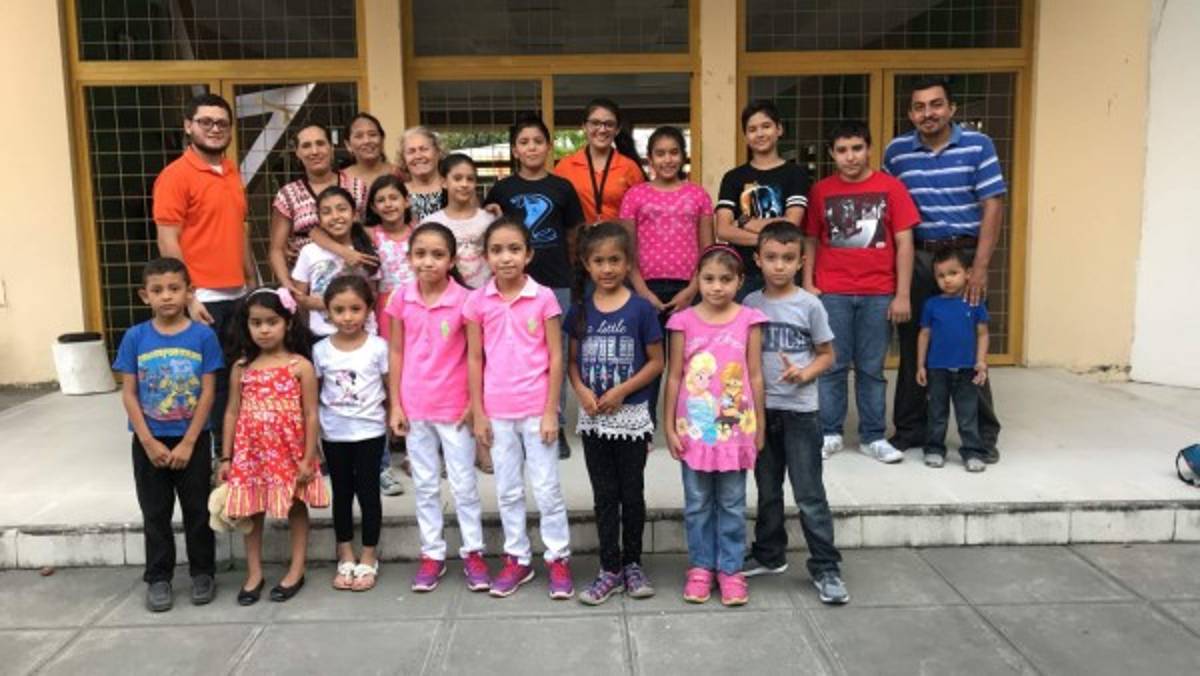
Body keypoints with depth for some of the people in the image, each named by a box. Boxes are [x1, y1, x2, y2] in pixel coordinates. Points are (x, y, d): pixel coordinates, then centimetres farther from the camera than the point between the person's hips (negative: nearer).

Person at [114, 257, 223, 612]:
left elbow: (208, 393, -9)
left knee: (197, 510, 10)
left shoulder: (204, 336, -9)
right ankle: (158, 578, 26)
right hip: (149, 443, 1)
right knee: (155, 513, 12)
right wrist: (148, 442, -10)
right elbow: (128, 394, -3)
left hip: (193, 440, -1)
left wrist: (188, 443, -11)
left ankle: (203, 573, 25)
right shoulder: (135, 338, -5)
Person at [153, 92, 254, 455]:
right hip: (203, 298, -7)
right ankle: (203, 449, 13)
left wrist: (253, 280, 16)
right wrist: (188, 298, -17)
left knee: (233, 375, 13)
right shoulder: (175, 175, -9)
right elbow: (168, 243, -13)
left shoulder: (232, 171, 13)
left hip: (237, 295, 7)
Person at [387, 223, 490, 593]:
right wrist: (395, 405, 1)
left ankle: (472, 552, 22)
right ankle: (432, 554, 26)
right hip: (415, 407, 3)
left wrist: (474, 403, -9)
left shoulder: (463, 300, -12)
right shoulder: (401, 299, -2)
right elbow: (396, 353, 3)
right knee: (425, 485, 13)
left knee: (463, 483, 8)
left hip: (454, 407, -3)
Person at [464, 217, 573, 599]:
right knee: (507, 490, 13)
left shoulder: (543, 298, -6)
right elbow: (474, 359, 4)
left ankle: (558, 559, 20)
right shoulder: (477, 302, 0)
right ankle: (517, 559, 27)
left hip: (536, 409, -2)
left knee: (546, 488, 5)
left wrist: (551, 411, -8)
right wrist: (478, 414, 1)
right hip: (497, 411, 3)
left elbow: (556, 358, -5)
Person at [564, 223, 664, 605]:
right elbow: (573, 360, 8)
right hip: (593, 417, 3)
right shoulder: (580, 309, 2)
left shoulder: (641, 308, -7)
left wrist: (621, 391, -16)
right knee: (604, 495, 10)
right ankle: (609, 569, 20)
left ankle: (632, 563, 25)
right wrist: (581, 390, -11)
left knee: (632, 493, 10)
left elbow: (656, 362, -5)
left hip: (631, 415, -2)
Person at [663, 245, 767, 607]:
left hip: (735, 428, 0)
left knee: (732, 504, 10)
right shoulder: (684, 322, -3)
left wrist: (759, 425, 3)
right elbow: (675, 376, 0)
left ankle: (730, 569, 22)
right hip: (694, 428, 0)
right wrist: (669, 426, -1)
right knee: (697, 504, 11)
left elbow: (756, 376, 2)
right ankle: (700, 566, 25)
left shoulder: (749, 321, -3)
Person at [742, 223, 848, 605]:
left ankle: (825, 568, 10)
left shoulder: (809, 305, -5)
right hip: (761, 409, 3)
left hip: (800, 411, -3)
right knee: (767, 491, 17)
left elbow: (827, 354, 2)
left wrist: (804, 374, -17)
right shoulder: (750, 304, 2)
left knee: (809, 496, 0)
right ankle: (769, 555, 32)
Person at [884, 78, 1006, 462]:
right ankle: (910, 428, 20)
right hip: (916, 258, 2)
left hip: (965, 255, -2)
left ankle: (983, 435, 12)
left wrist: (979, 267, -12)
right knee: (912, 345, 8)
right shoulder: (896, 151, 4)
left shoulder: (978, 146, -2)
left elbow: (992, 207, -5)